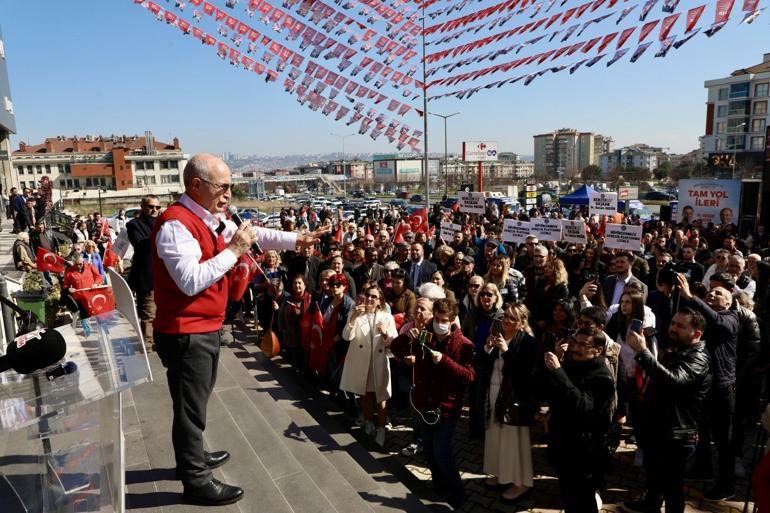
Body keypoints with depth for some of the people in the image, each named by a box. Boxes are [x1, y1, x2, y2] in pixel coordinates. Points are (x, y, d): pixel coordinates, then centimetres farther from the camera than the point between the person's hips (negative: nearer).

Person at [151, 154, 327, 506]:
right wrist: (233, 251, -25)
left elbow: (251, 234, 16)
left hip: (206, 329, 10)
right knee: (191, 407, 5)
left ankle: (193, 456, 45)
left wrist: (296, 240, 10)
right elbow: (191, 281, -31)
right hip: (186, 334, -10)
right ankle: (196, 481, 21)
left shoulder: (210, 218, 7)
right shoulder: (175, 224, -23)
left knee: (197, 400, 25)